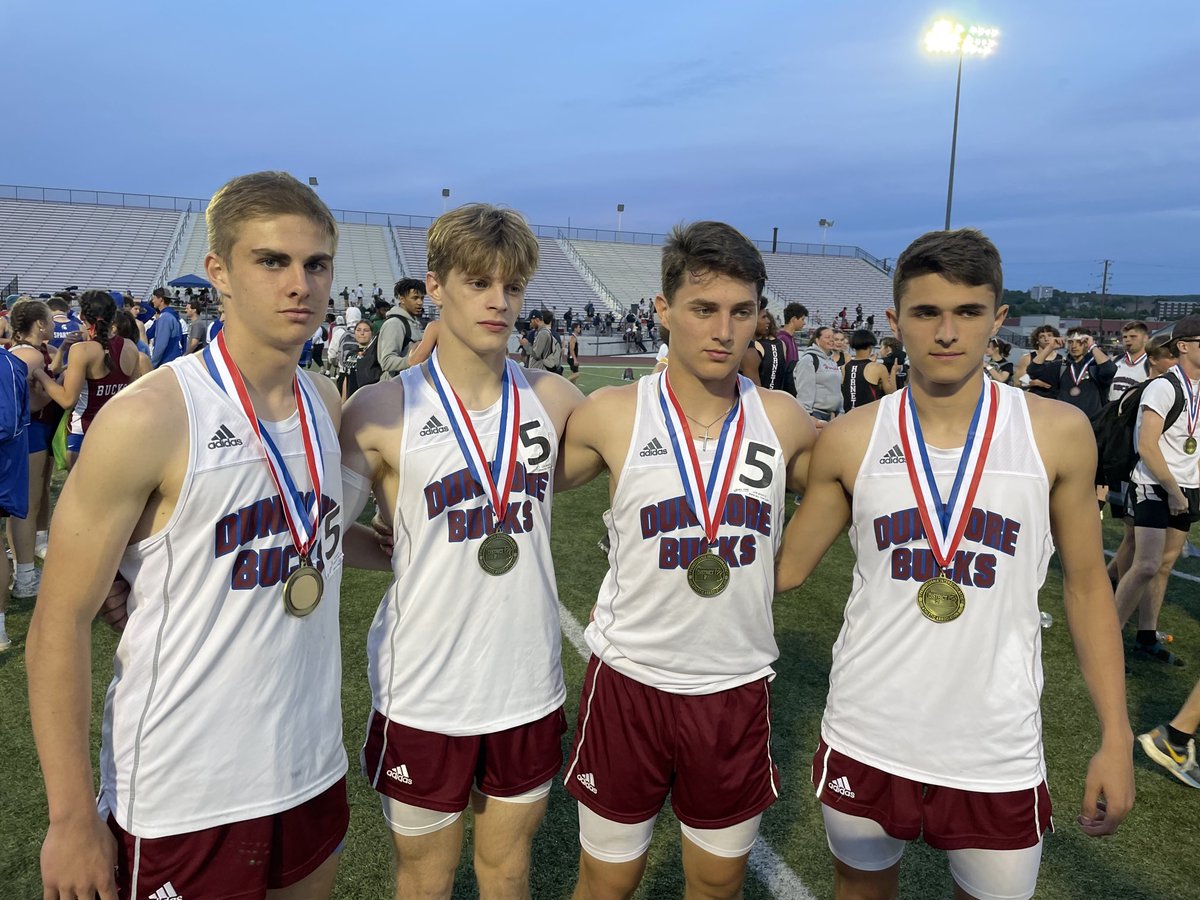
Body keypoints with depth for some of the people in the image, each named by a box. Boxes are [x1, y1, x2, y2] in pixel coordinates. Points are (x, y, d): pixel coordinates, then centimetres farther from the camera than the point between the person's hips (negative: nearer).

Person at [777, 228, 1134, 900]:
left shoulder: (1060, 434, -6)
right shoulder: (849, 441, -6)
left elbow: (1086, 585, 2)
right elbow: (786, 568, 2)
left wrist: (1117, 736, 0)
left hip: (1000, 755, 0)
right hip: (865, 742, 1)